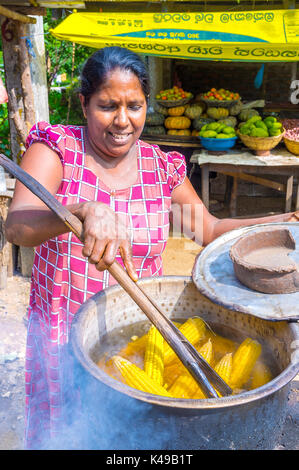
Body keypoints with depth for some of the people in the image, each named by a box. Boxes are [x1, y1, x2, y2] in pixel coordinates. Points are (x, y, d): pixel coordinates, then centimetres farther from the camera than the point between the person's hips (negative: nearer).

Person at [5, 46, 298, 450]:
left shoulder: (162, 167, -2)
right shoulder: (56, 149, -11)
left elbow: (210, 229, 8)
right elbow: (16, 226, -27)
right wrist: (85, 211, -46)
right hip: (65, 337, -1)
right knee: (65, 432, 17)